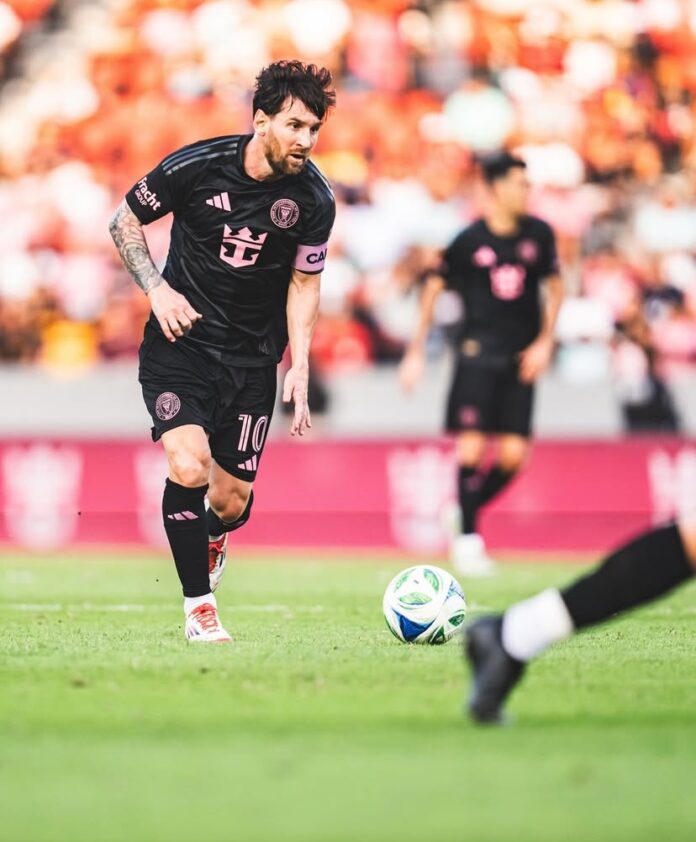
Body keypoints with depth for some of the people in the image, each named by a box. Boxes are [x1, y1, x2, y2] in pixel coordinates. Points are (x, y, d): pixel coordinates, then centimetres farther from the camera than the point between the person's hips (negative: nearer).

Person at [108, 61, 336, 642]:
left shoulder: (313, 200, -9)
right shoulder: (197, 166, -14)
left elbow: (304, 284, 3)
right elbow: (124, 221, 0)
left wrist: (300, 366, -7)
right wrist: (157, 288, -12)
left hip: (253, 357, 2)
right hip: (181, 340, -2)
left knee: (232, 499, 2)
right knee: (189, 467, -23)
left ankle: (212, 537, 41)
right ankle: (199, 607, -7)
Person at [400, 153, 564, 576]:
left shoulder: (539, 234, 4)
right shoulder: (469, 240, -5)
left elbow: (555, 288, 15)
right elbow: (433, 288, 4)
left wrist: (544, 342, 3)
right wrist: (416, 352, 2)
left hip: (521, 357, 4)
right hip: (478, 349, -4)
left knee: (514, 454, -4)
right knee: (472, 446, -12)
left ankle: (462, 513, 18)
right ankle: (466, 537, 0)